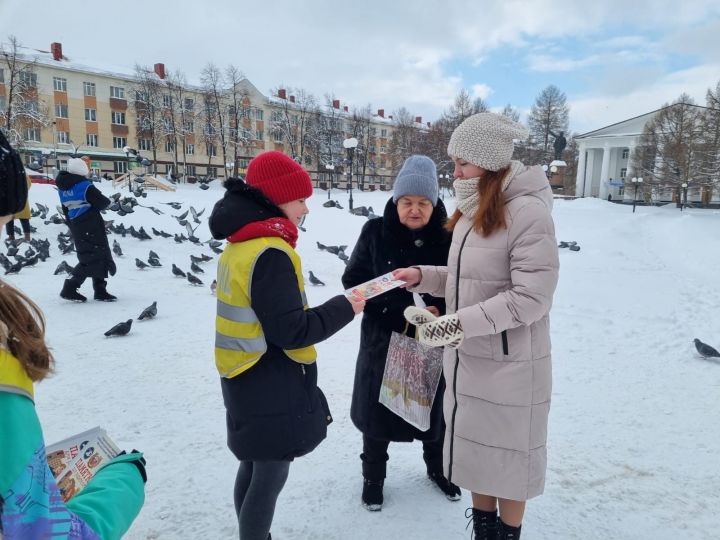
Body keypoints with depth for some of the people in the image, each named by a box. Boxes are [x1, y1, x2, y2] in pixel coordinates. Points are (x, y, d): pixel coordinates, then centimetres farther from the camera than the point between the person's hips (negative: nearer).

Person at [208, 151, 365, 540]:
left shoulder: (238, 245, 6)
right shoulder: (270, 253, -24)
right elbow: (290, 331, -25)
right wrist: (343, 308, -15)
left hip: (247, 381, 10)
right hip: (272, 387, -9)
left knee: (253, 468, 22)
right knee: (270, 476, 7)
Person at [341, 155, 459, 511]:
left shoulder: (448, 237, -7)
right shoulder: (375, 232, -7)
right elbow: (354, 280, -9)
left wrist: (441, 313, -23)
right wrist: (402, 314, -19)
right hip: (383, 340, -1)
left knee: (435, 406, 18)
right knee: (378, 408, 11)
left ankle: (437, 467, 45)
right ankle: (373, 475, 36)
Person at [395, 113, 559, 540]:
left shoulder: (528, 212, -20)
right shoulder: (472, 210, 7)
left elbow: (530, 299, -24)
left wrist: (457, 324, -26)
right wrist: (421, 276, -1)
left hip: (509, 364, -7)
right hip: (466, 357, 8)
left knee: (507, 455, 12)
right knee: (474, 447, 20)